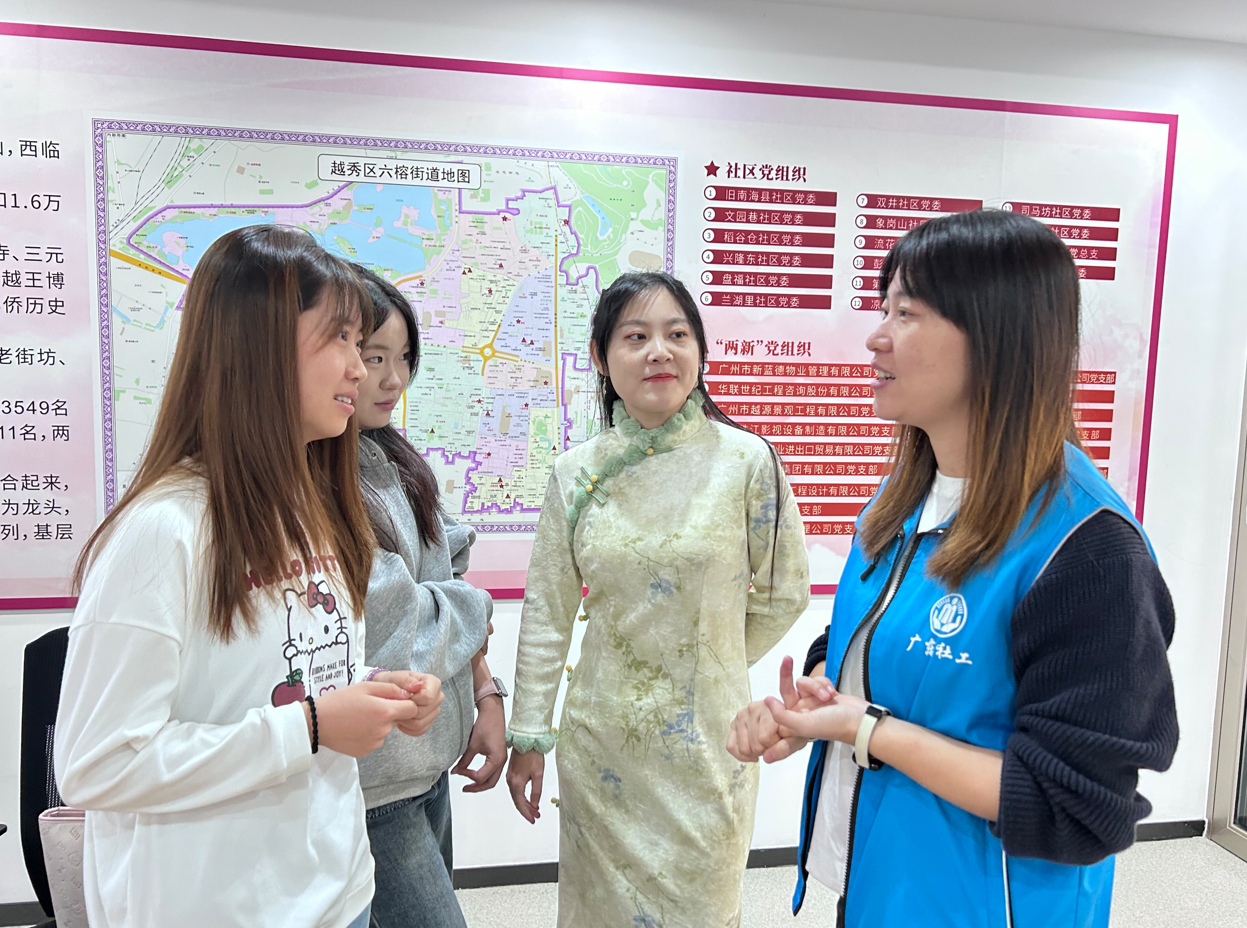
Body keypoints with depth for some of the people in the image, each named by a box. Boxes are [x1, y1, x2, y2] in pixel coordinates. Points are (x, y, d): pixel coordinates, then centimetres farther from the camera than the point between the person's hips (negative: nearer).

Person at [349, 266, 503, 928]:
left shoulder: (397, 463, 6)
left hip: (429, 761, 8)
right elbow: (388, 633, -22)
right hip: (367, 782, -8)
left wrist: (487, 697, 3)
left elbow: (452, 584, 9)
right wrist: (472, 607, -3)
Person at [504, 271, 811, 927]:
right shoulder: (575, 471, -4)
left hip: (706, 737, -2)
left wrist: (710, 667, 6)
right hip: (599, 736, 2)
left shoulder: (747, 460, -11)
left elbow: (784, 593, 0)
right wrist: (527, 733, 4)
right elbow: (546, 613, 2)